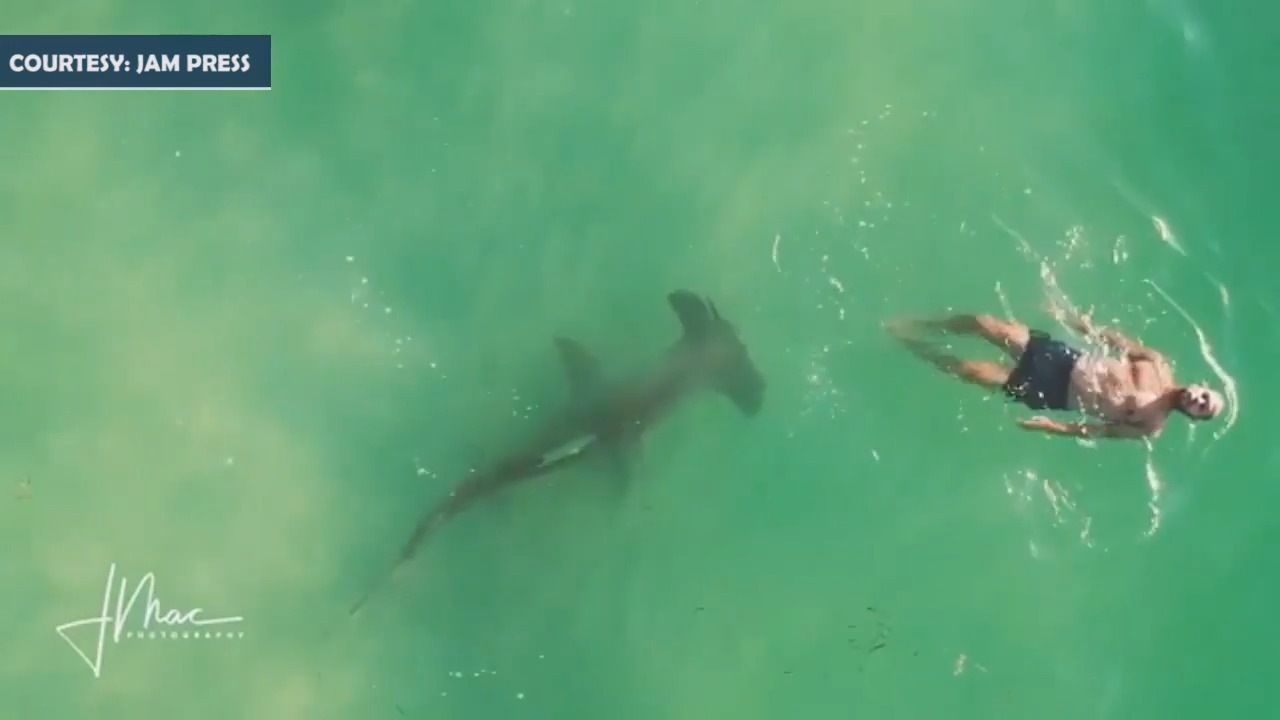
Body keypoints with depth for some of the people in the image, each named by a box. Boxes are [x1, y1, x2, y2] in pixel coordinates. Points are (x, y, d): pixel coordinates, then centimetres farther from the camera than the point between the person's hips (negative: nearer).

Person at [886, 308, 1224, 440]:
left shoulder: (1151, 427, -12)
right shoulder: (1159, 366, -1)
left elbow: (1099, 430, -9)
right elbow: (1122, 342, 10)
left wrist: (1056, 427, -15)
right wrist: (1089, 327, 0)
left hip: (1051, 393, -4)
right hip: (1064, 358, 4)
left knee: (969, 370, -14)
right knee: (982, 323, -6)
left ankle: (910, 345, 13)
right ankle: (915, 326, 19)